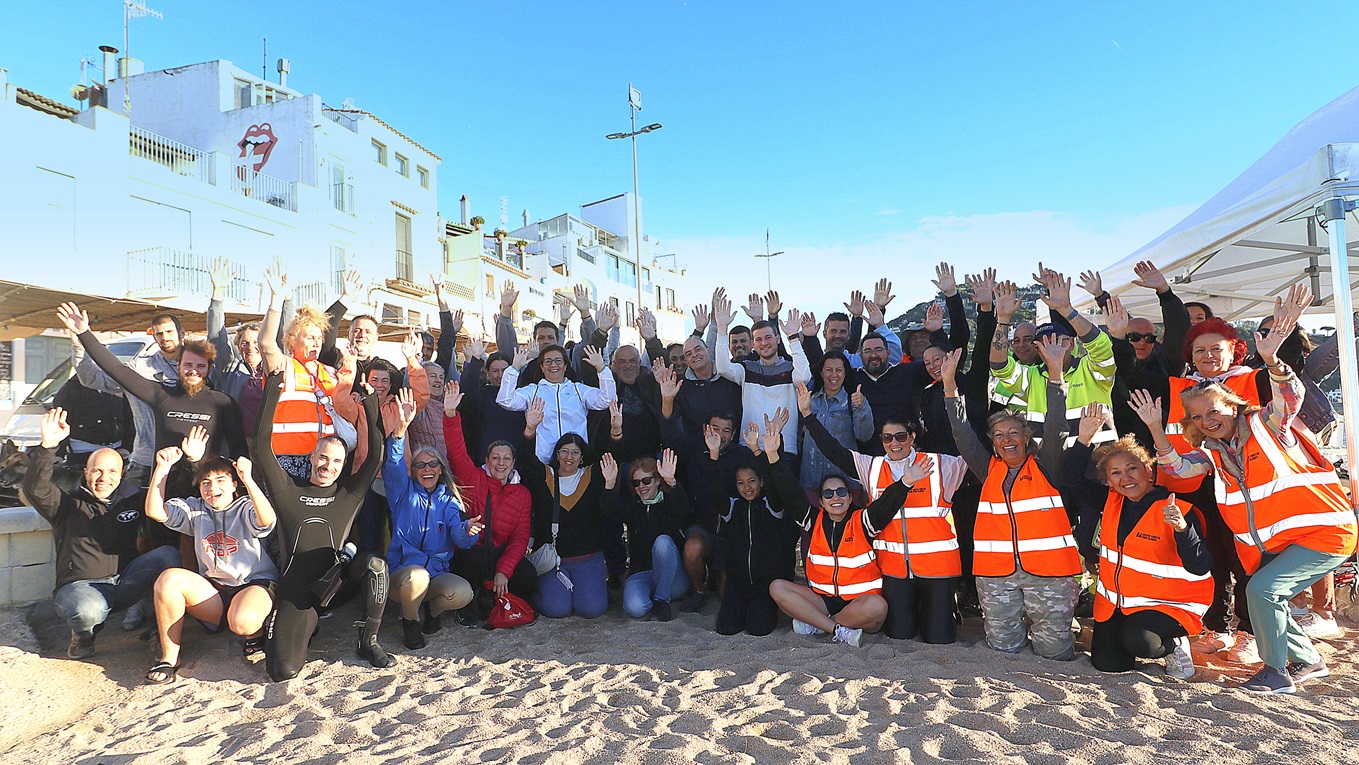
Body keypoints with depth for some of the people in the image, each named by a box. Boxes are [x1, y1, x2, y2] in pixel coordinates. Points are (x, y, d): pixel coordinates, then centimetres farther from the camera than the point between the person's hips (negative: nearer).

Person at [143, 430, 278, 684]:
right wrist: (162, 468, -9)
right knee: (169, 577, -22)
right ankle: (169, 658, -10)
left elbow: (267, 520, -26)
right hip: (213, 592, 5)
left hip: (254, 584, -5)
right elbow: (154, 511, -1)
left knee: (243, 622, -37)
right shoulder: (195, 510, 13)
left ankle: (256, 633, 5)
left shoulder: (246, 508, -2)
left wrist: (248, 479, -37)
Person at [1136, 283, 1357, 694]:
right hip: (1273, 543, 7)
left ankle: (1276, 671, 0)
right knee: (1264, 599, 7)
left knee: (1263, 589, -18)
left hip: (1324, 529, -7)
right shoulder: (1212, 452, 5)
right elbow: (1177, 466, -9)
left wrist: (1271, 358, -46)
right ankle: (1309, 661, 31)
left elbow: (1290, 397, -28)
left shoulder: (1265, 425, -10)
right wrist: (1155, 429, -22)